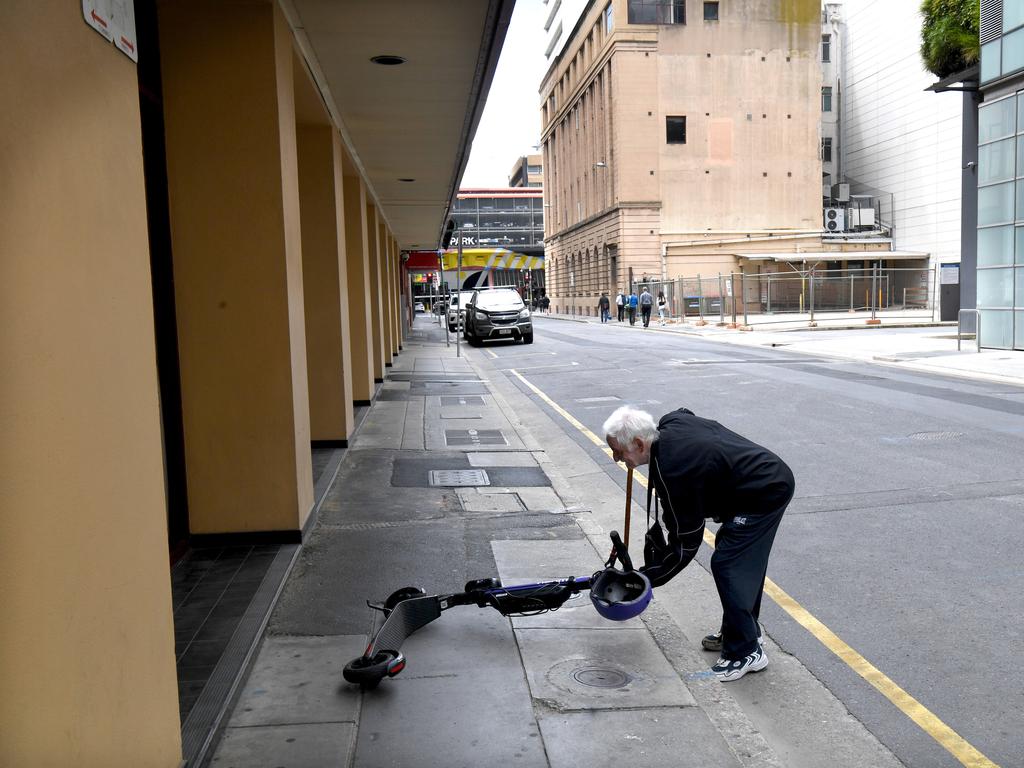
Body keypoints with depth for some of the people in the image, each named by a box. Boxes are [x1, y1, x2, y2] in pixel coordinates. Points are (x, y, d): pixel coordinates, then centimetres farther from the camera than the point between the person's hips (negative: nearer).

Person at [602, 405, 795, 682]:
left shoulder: (673, 472, -27)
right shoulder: (670, 422, -3)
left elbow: (686, 543, -20)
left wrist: (646, 578, -13)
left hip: (764, 494, -10)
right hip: (774, 477, 10)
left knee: (728, 565, -6)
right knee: (746, 561, 19)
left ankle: (746, 652, 6)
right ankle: (741, 631, 33)